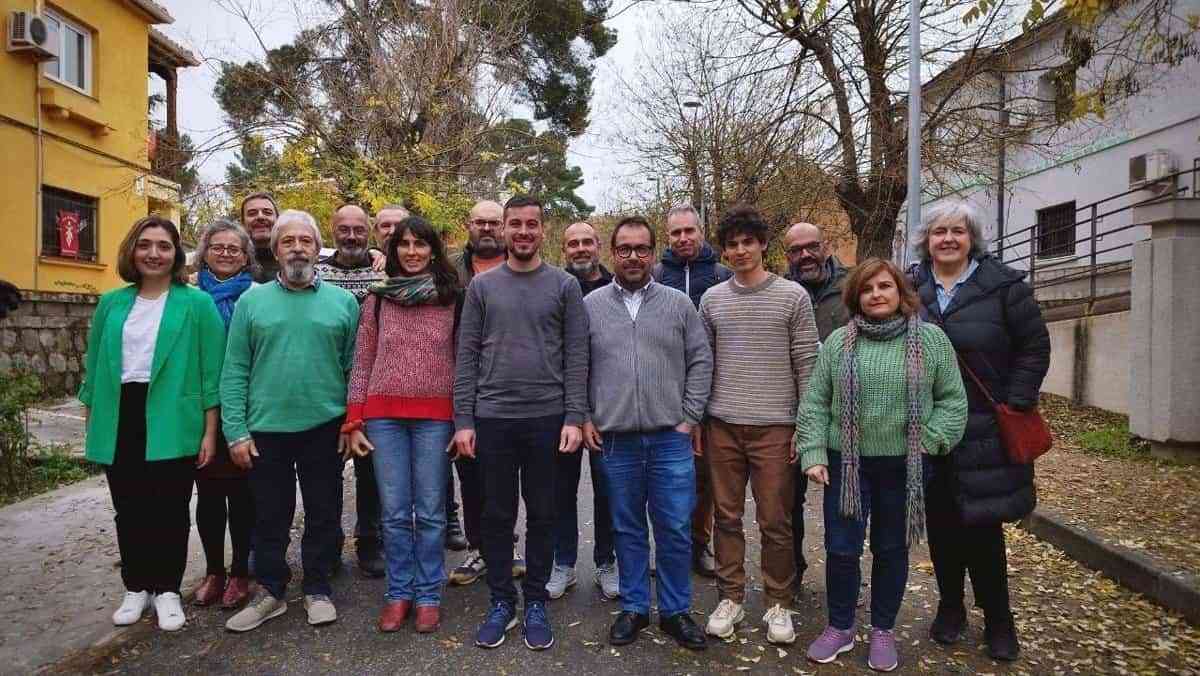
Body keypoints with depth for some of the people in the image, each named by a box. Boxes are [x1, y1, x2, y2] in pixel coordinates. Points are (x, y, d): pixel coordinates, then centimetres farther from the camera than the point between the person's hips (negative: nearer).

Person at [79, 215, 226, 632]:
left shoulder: (197, 303, -4)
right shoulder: (111, 303, 8)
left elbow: (211, 371, -5)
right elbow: (95, 365, 14)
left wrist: (210, 431, -8)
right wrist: (91, 423, 13)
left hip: (171, 421, -4)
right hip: (120, 420, 4)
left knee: (169, 510, 7)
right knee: (129, 511, 13)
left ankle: (167, 589, 22)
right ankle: (136, 586, 29)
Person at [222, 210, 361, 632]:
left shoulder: (343, 302, 3)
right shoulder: (251, 301, 3)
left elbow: (354, 368, 3)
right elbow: (235, 371, 1)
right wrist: (235, 431, -5)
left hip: (325, 427, 0)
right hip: (265, 429, 0)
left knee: (323, 514, 11)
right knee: (270, 516, 12)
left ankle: (318, 589, 27)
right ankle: (270, 591, 28)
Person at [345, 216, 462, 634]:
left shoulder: (452, 299, 2)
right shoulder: (377, 300, 7)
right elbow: (362, 364, 8)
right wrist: (354, 421, 3)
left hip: (435, 416, -1)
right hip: (383, 415, 2)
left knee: (430, 511, 5)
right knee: (394, 511, 7)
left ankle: (429, 595, 18)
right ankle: (399, 592, 21)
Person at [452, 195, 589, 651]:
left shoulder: (565, 286, 3)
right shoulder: (482, 286, 6)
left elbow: (576, 357, -1)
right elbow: (467, 356, 4)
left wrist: (574, 417, -9)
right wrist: (462, 420, -2)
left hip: (547, 418, -1)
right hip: (492, 418, 1)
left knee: (542, 515, 8)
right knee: (497, 515, 9)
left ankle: (536, 603, 23)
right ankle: (500, 602, 23)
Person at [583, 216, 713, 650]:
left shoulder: (679, 304, 4)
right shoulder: (590, 306, 4)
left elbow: (701, 362, 4)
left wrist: (689, 418, -1)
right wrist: (584, 419, 0)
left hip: (670, 440, 0)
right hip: (613, 441, 0)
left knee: (675, 531, 5)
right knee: (628, 529, 12)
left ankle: (675, 611, 23)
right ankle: (633, 607, 27)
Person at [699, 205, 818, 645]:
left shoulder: (793, 296, 1)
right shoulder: (711, 299, 9)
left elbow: (806, 365, 0)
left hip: (775, 426, -2)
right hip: (722, 425, 3)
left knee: (775, 521, 3)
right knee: (727, 516, 9)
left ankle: (778, 604, 19)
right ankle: (731, 599, 22)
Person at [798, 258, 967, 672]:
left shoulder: (931, 339, 0)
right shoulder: (839, 342, 1)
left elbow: (953, 400, 2)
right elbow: (814, 403, 1)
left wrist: (927, 442, -9)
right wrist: (813, 454, -6)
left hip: (904, 467, 0)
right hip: (846, 463, 0)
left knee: (892, 549, 13)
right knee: (841, 548, 5)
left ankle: (883, 631, 31)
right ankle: (840, 627, 25)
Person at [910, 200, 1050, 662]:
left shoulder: (1003, 285, -2)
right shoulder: (910, 288, 6)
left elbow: (1035, 348, -1)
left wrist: (1015, 405, -8)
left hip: (983, 431, -3)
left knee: (983, 527, 1)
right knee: (940, 524, 11)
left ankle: (998, 620, 19)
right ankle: (950, 608, 28)